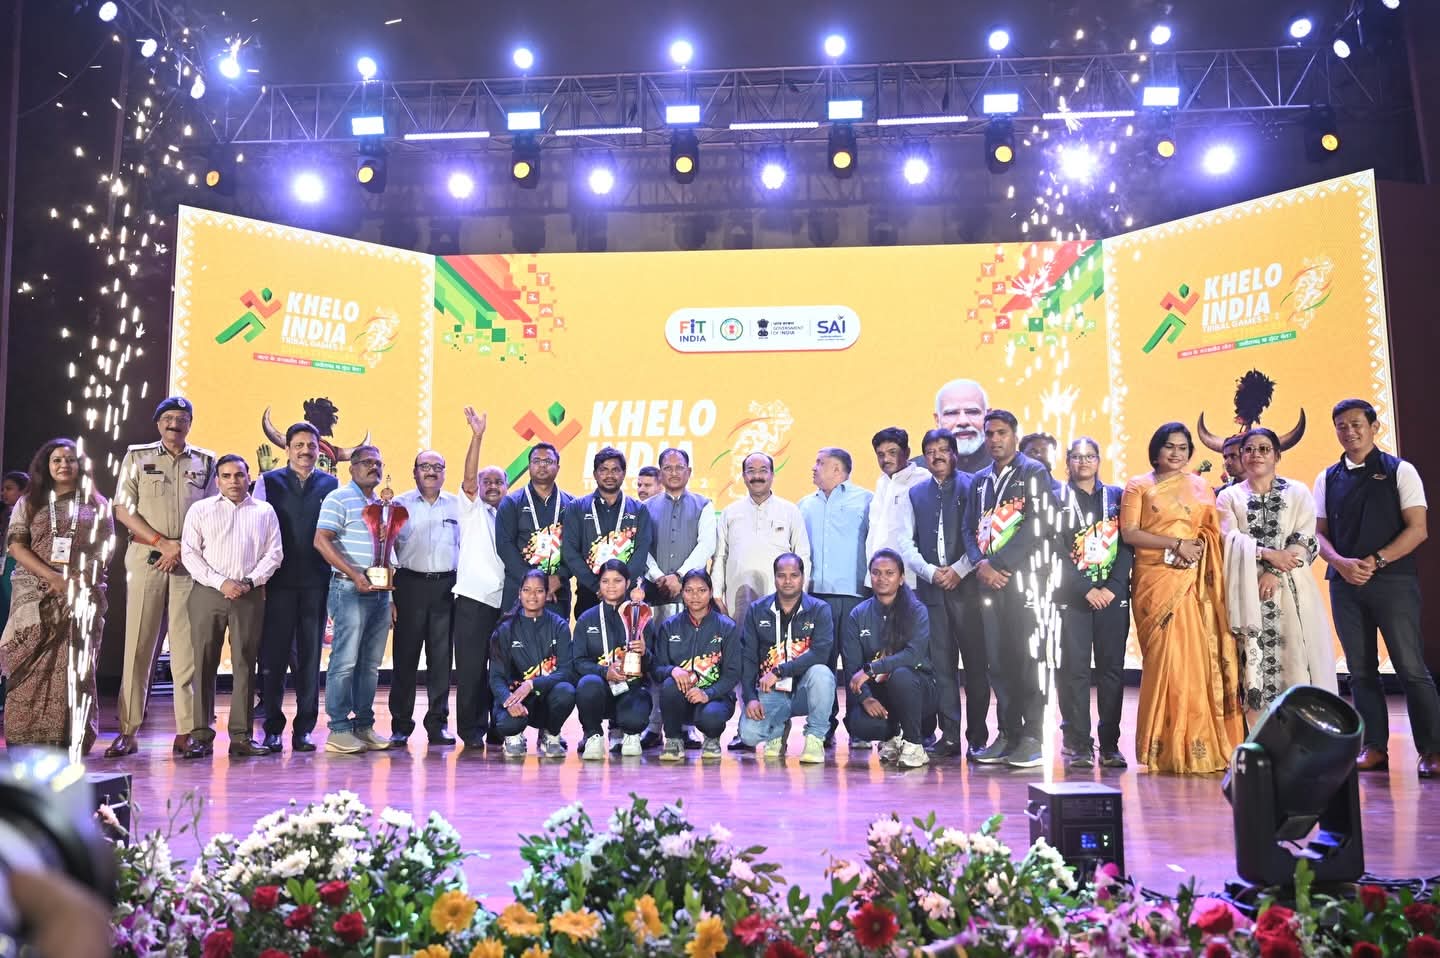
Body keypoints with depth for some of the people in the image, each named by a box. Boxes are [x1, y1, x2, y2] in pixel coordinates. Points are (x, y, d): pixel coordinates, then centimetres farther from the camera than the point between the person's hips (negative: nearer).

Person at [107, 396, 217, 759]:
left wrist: (182, 548, -6)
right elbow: (124, 510, 3)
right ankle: (128, 731, 2)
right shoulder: (137, 456, 10)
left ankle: (185, 731, 0)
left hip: (190, 562, 1)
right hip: (145, 558, 0)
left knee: (187, 646, -2)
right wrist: (163, 542, -7)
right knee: (138, 644, -2)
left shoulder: (206, 462, 12)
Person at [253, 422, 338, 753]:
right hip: (279, 582, -1)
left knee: (310, 656, 5)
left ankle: (304, 729, 12)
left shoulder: (331, 484, 9)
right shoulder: (268, 482, 7)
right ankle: (273, 729, 12)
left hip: (317, 582, 1)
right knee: (274, 655, 2)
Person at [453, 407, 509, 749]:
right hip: (473, 599, -3)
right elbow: (468, 478, -8)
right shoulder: (472, 509, 8)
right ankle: (471, 730, 6)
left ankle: (499, 729, 14)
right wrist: (477, 436, -19)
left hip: (506, 601, 3)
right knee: (471, 667, -3)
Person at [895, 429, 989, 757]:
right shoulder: (915, 494, 14)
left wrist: (959, 569, -11)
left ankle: (977, 736, 8)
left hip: (967, 584, -3)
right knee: (941, 664, 4)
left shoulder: (971, 487, 2)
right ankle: (949, 735, 9)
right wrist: (931, 571, -4)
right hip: (931, 587, 3)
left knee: (976, 661, -1)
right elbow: (905, 542, 9)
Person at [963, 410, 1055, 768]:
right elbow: (969, 528, 16)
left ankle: (1032, 738, -1)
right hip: (988, 578, 5)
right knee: (997, 659, 4)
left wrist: (999, 563, -12)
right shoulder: (980, 480, 20)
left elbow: (1037, 524, -8)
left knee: (1025, 656, -7)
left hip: (1022, 575, -5)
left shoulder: (1033, 473, 2)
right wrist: (980, 565, -3)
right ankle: (1008, 733, 11)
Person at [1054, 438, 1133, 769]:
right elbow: (1056, 551, -1)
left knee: (1112, 668, 1)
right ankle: (1078, 745, 1)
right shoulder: (1057, 499, 7)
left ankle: (1110, 745, 8)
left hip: (1113, 595, 2)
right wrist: (1086, 590, -9)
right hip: (1072, 596, -2)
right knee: (1074, 668, -5)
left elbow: (1127, 545, 6)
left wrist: (1112, 587, -7)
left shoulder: (1116, 496, 13)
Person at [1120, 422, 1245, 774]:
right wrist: (1176, 544, -10)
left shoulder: (1200, 487, 18)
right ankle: (1165, 749, -3)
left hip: (1193, 582, 3)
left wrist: (1198, 545, -8)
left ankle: (1197, 746, 1)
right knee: (1163, 657, -8)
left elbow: (1212, 529, 14)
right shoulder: (1138, 486, 8)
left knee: (1196, 657, -5)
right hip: (1154, 580, -2)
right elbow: (1129, 533, -2)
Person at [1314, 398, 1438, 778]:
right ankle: (1374, 747, 13)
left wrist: (1375, 562, -14)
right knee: (1360, 670, 6)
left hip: (1393, 580, -3)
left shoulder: (1400, 471, 2)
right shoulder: (1327, 479, 12)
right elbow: (1319, 533, 10)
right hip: (1345, 582, 4)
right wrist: (1342, 563, -9)